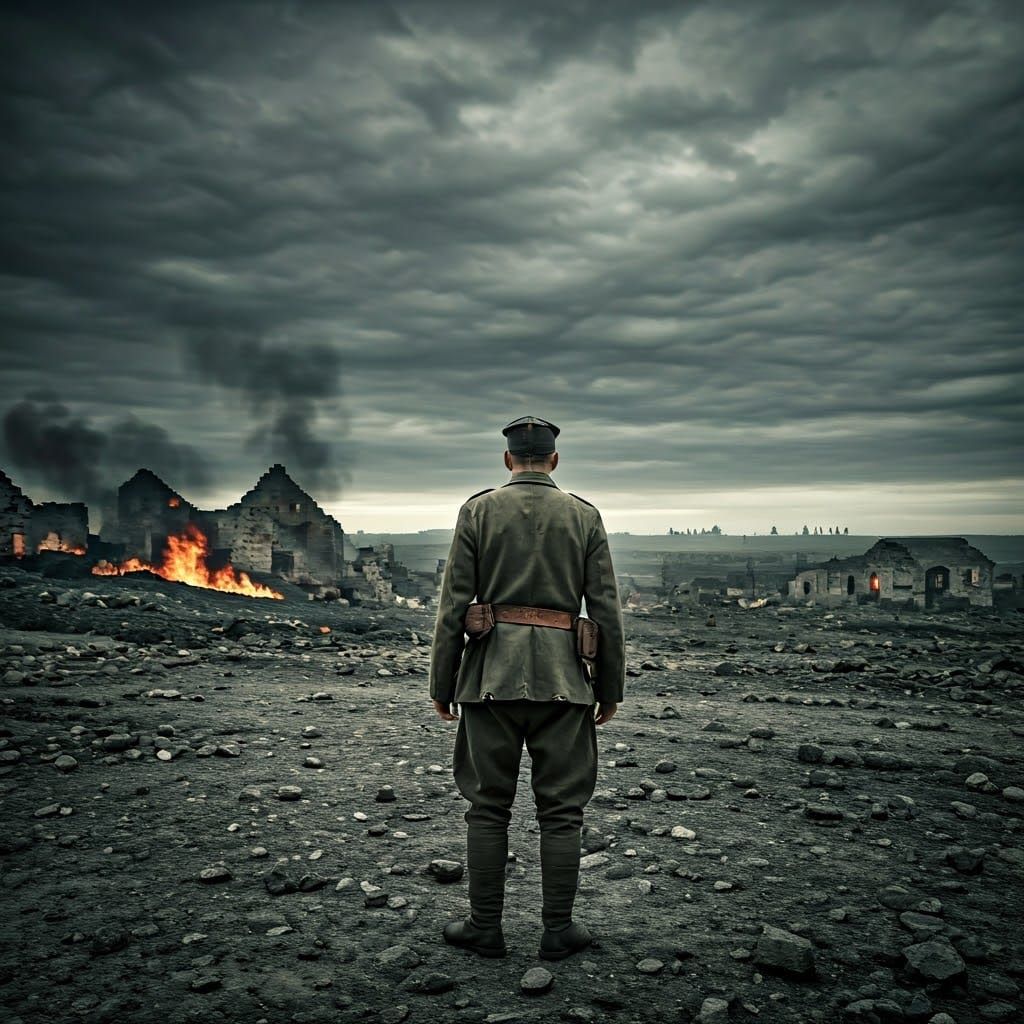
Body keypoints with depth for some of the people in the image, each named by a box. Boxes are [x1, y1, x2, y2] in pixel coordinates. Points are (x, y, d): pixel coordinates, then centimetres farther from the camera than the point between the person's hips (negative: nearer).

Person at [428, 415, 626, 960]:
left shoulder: (478, 510, 1)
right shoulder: (585, 516, 4)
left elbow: (453, 605, -3)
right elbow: (606, 610, 2)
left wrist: (442, 685, 4)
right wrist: (611, 688, 10)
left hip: (492, 674, 0)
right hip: (562, 677, 1)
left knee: (488, 805, 9)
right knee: (561, 808, 9)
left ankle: (485, 927, 18)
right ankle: (558, 930, 17)